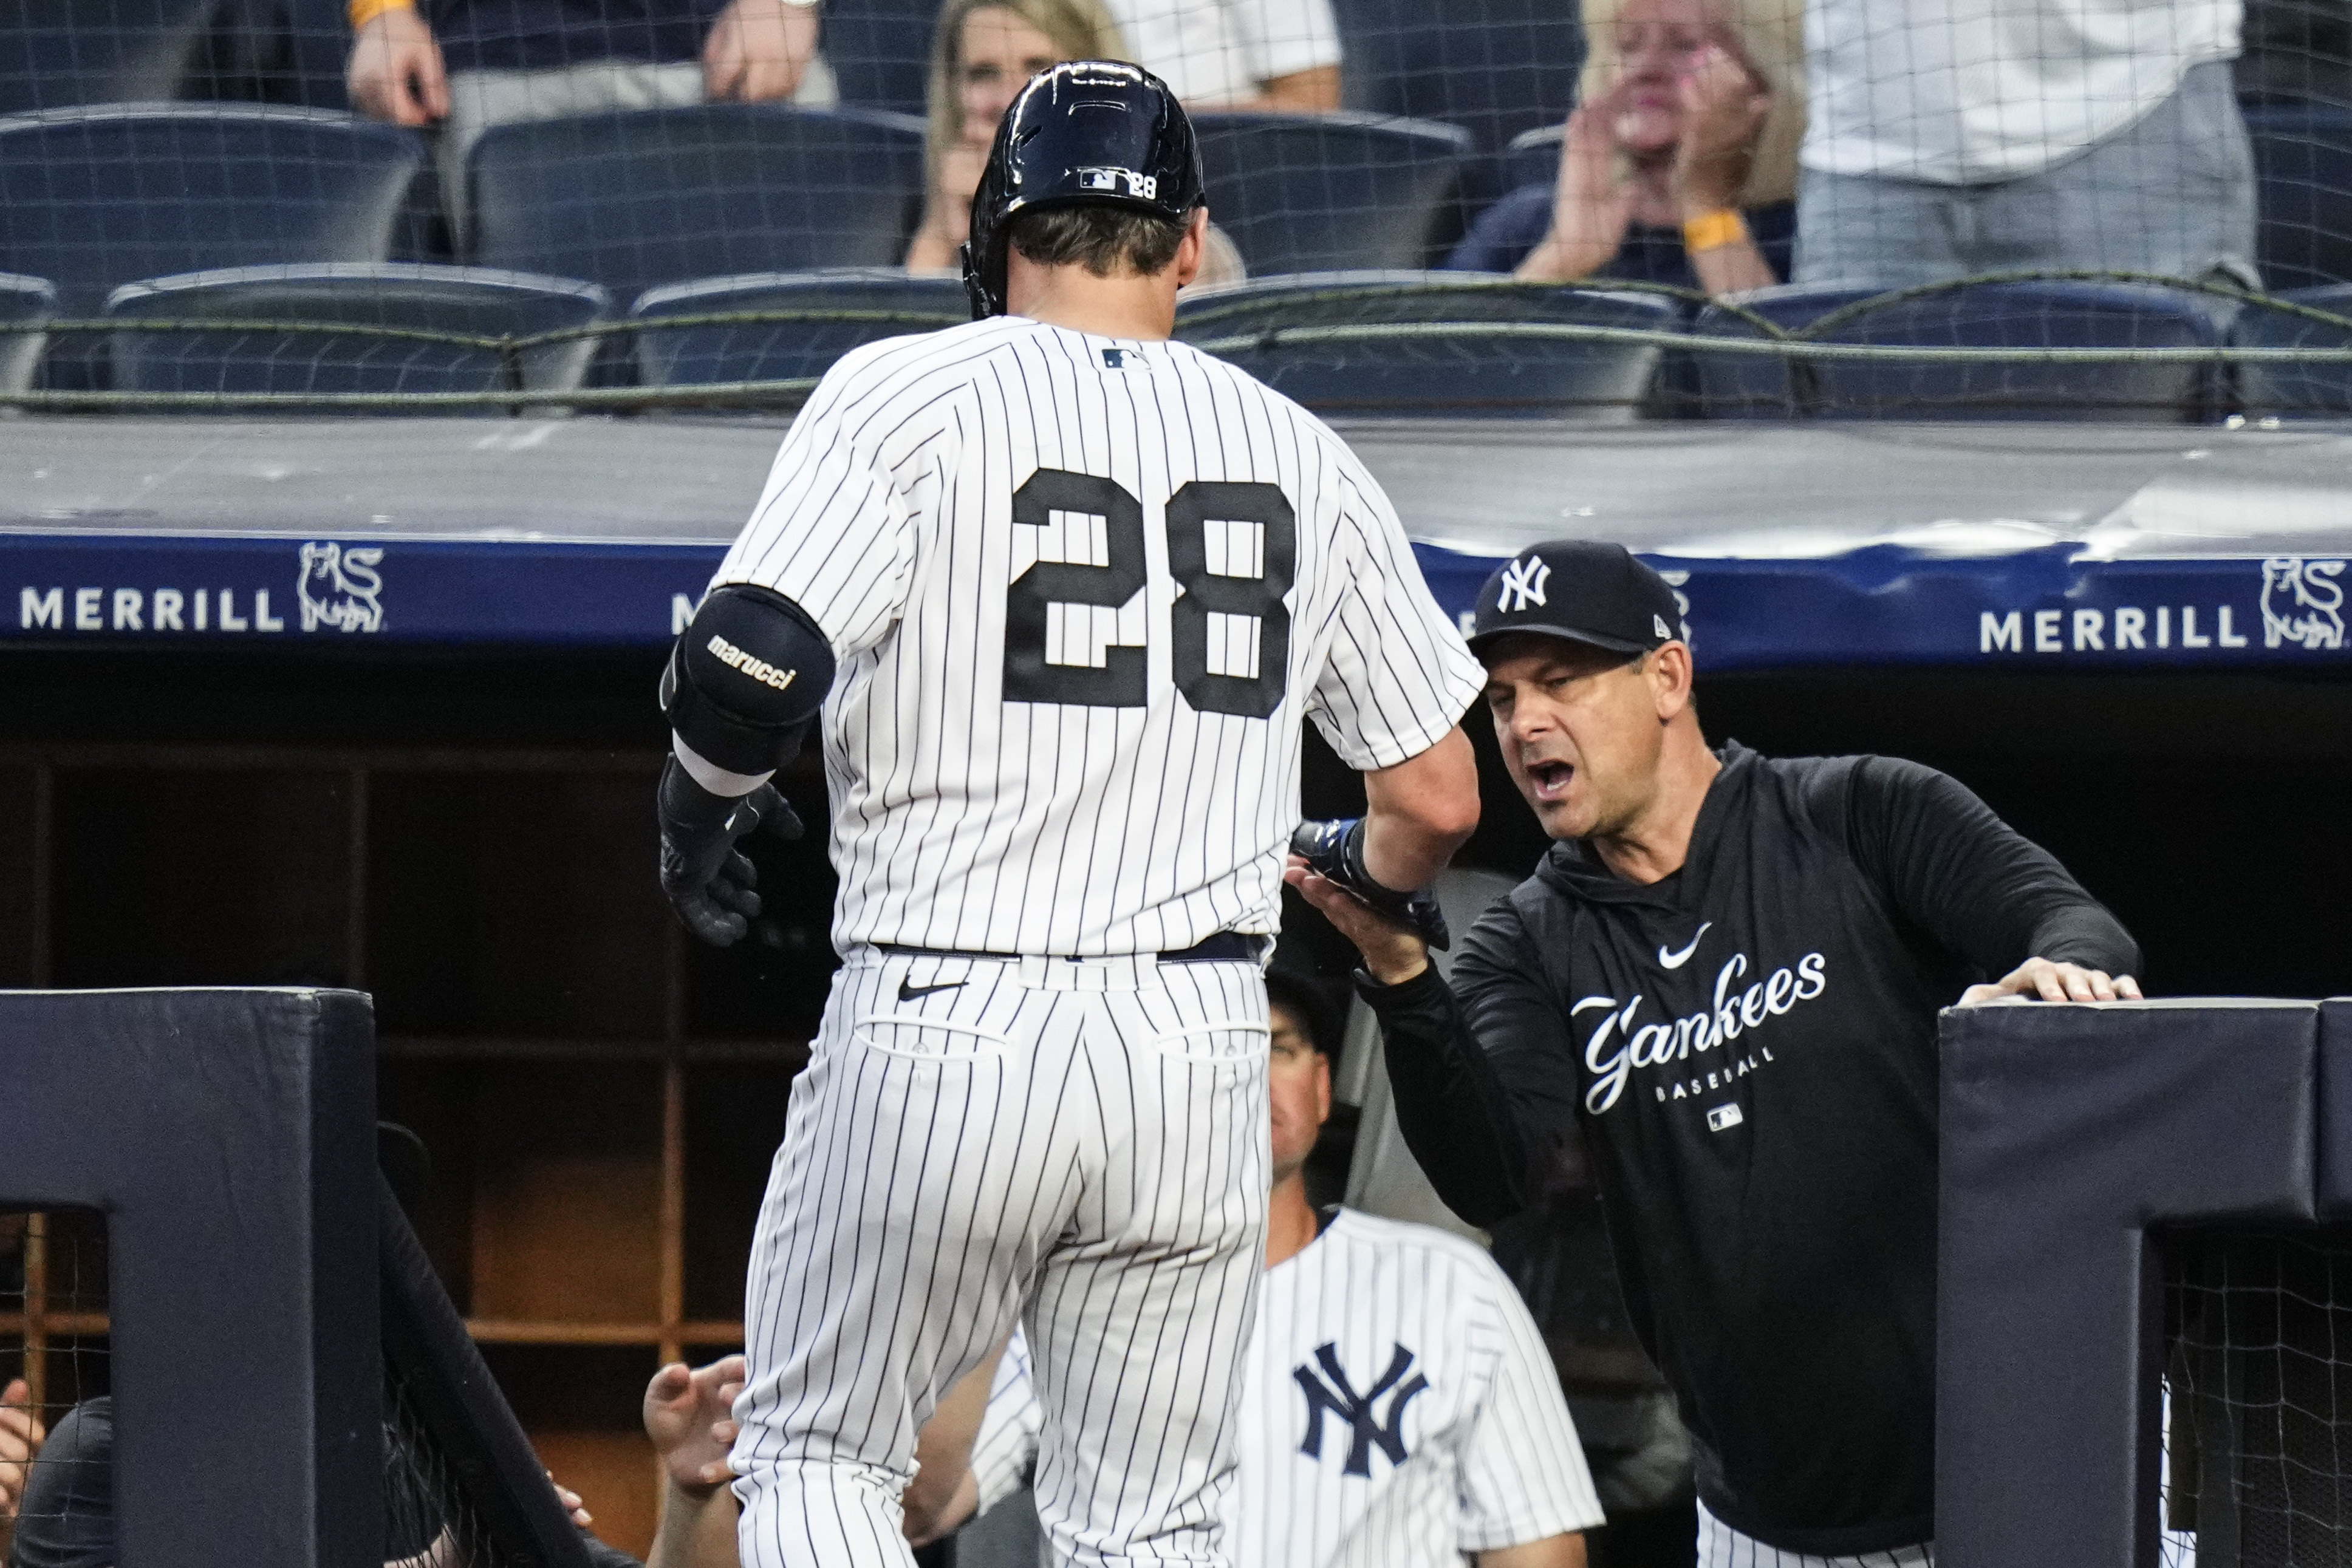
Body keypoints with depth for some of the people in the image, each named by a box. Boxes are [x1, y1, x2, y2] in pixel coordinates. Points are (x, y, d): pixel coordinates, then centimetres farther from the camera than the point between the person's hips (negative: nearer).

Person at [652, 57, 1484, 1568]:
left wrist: (704, 794, 5)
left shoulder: (907, 396, -3)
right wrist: (1376, 885, 35)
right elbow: (1437, 796, 12)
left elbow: (752, 662, -17)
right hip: (1199, 1047, 3)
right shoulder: (1301, 454, 9)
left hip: (943, 1035, -3)